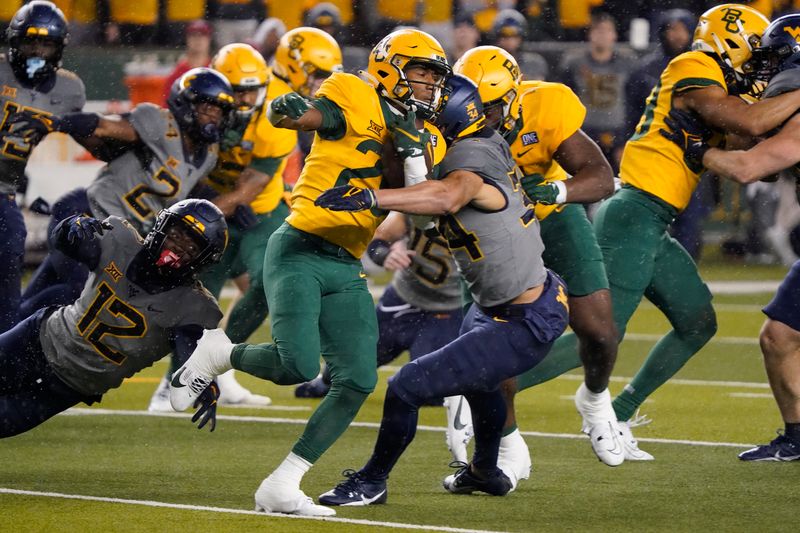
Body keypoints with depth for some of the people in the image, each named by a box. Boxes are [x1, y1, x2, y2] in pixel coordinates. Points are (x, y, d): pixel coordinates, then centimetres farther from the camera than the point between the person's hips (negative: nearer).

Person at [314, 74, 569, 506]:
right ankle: (485, 472, 60)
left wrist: (371, 197, -58)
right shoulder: (490, 145, 0)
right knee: (475, 379, 38)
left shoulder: (470, 160, -27)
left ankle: (372, 482, 14)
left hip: (523, 327, -10)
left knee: (407, 388, -7)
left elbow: (446, 197, -51)